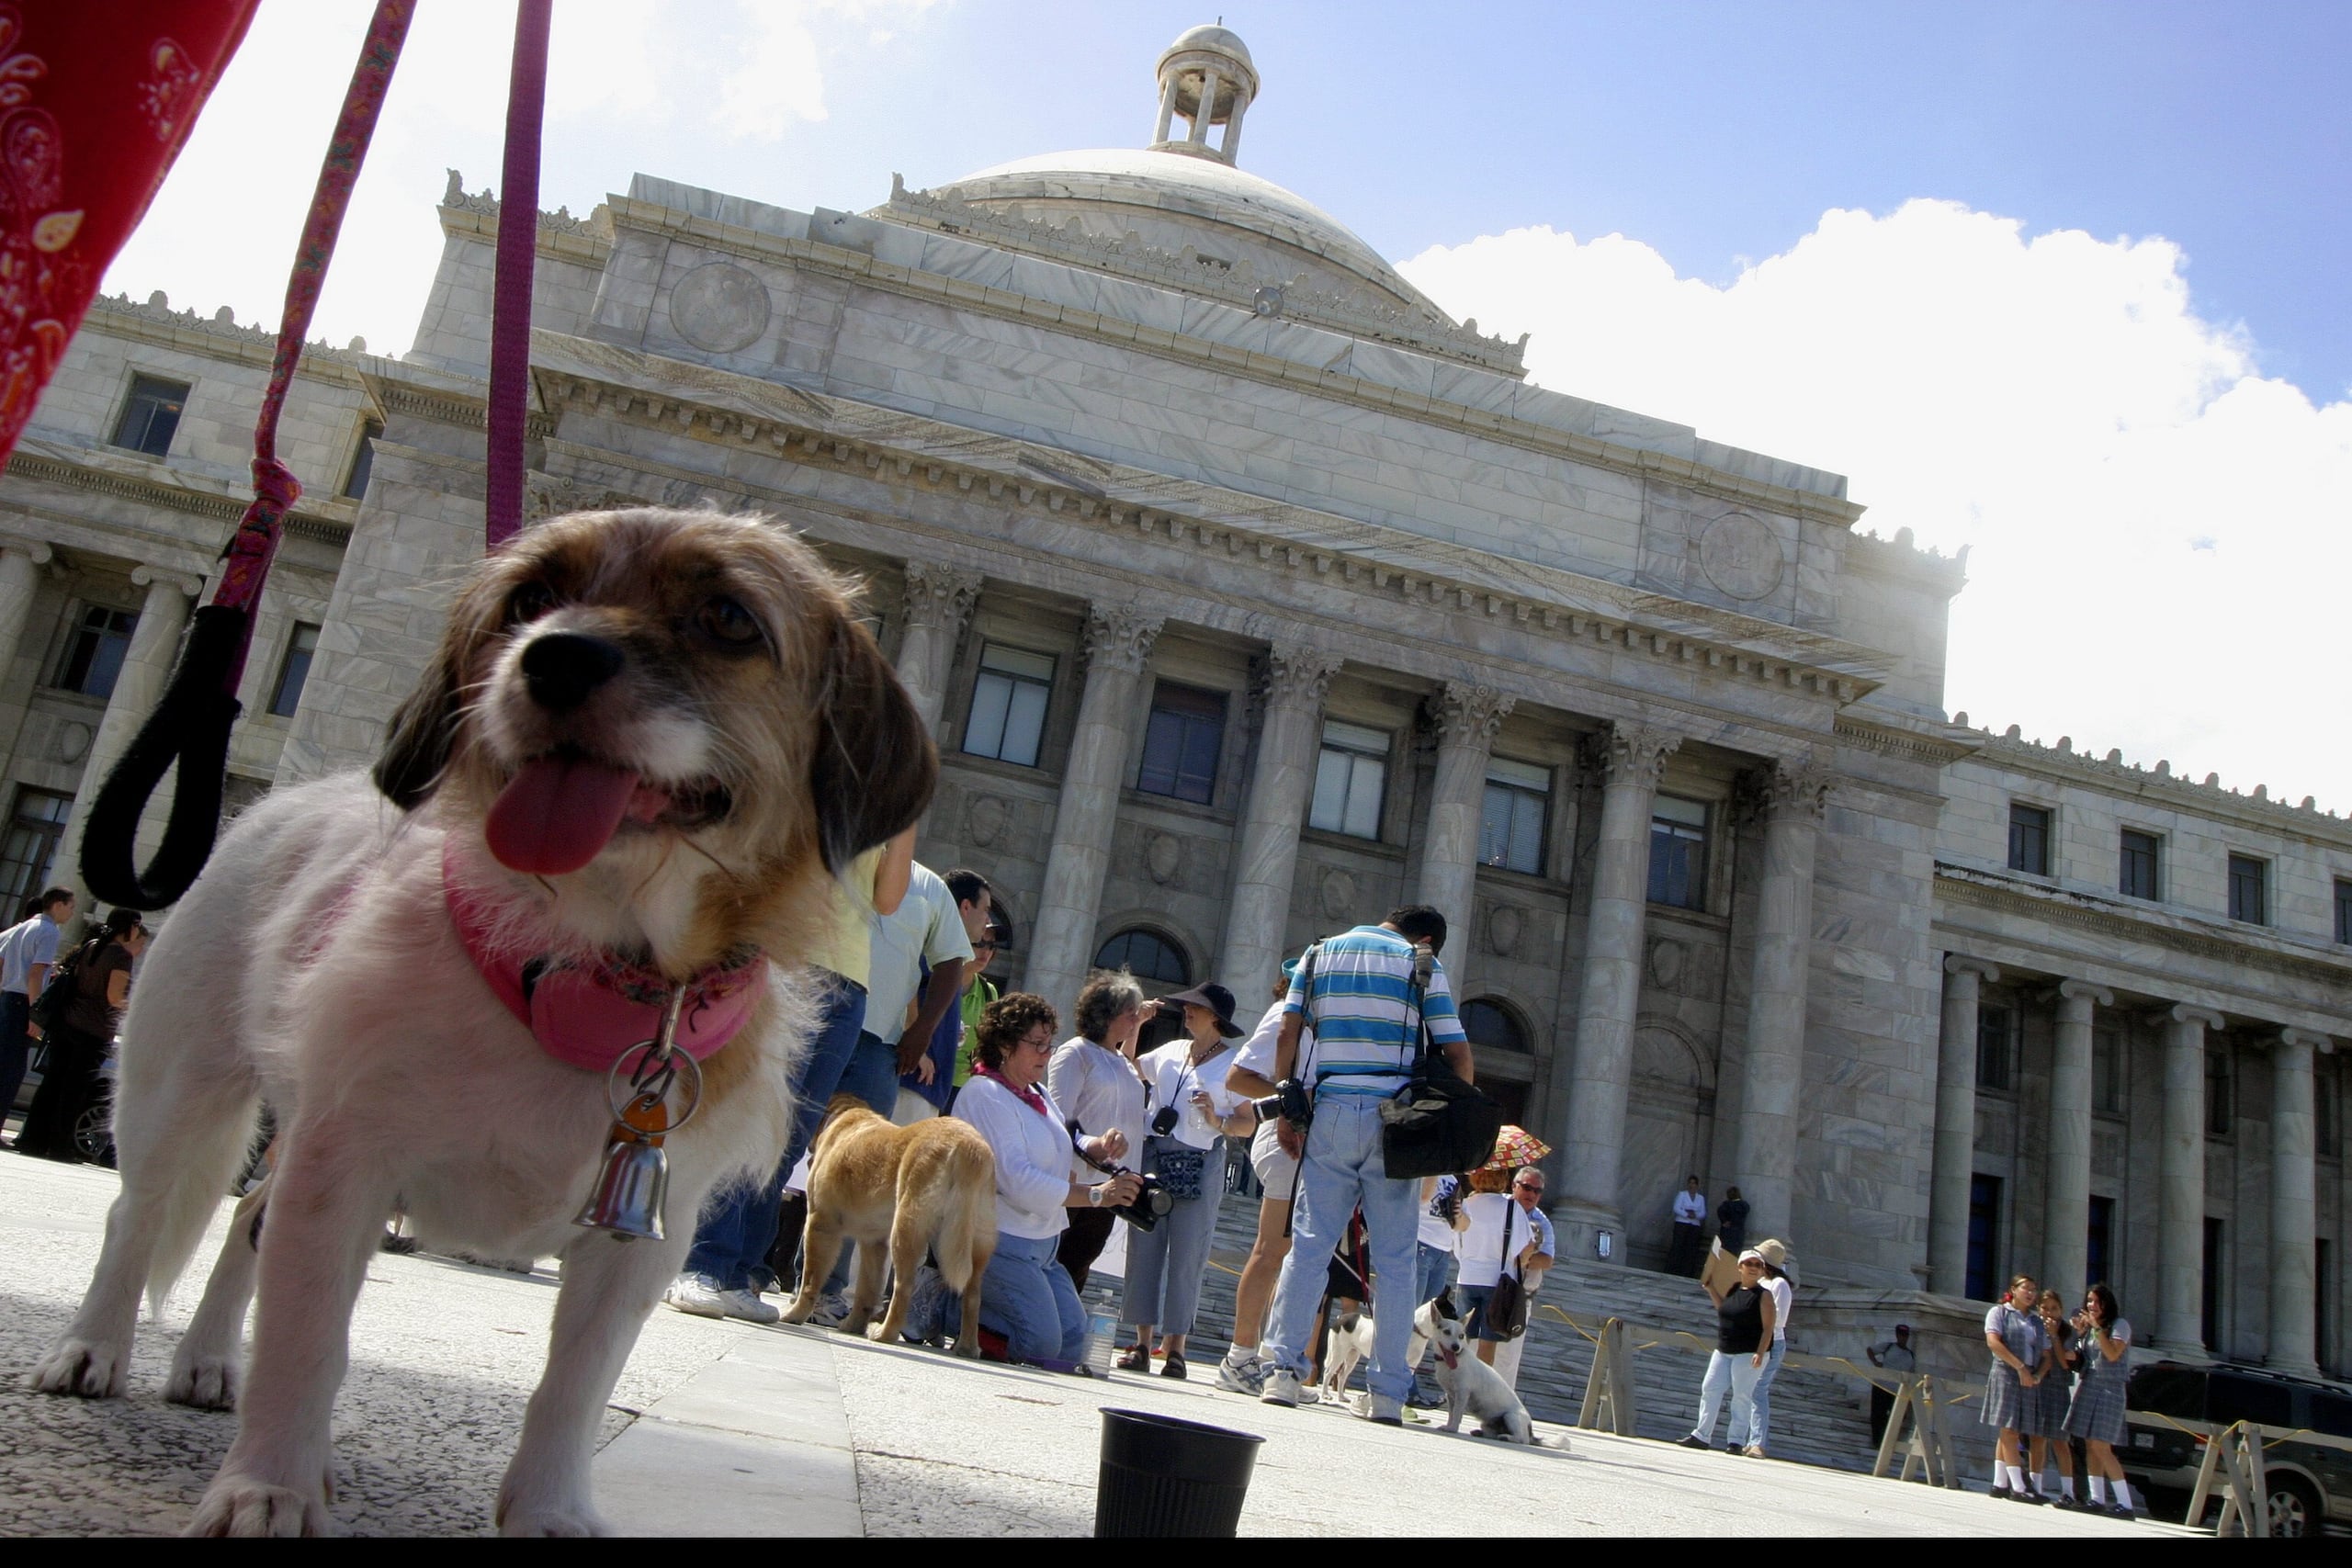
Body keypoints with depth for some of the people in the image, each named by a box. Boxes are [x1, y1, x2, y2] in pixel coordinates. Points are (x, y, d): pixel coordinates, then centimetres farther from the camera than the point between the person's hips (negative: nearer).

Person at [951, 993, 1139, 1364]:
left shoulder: (1038, 1095, 16)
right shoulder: (986, 1094, -13)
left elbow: (1067, 1159, 14)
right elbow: (1017, 1180, -22)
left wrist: (1099, 1147, -9)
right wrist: (1096, 1195, -24)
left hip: (1040, 1246, 9)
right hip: (998, 1241, -9)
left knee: (1072, 1346, 2)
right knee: (1041, 1345, -17)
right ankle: (944, 1304, -2)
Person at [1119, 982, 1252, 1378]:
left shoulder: (1232, 1063, 0)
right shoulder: (1170, 1052, 13)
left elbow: (1248, 1122, -1)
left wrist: (1217, 1120, -18)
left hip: (1199, 1167, -4)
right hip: (1153, 1157, 4)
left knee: (1186, 1257, -2)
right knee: (1144, 1249, 2)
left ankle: (1175, 1346, 5)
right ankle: (1142, 1343, 7)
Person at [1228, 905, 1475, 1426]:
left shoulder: (1320, 953, 14)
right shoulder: (1423, 964, 6)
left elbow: (1286, 1036, 5)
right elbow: (1458, 1056, 0)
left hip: (1330, 1113, 2)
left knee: (1308, 1244, 3)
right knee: (1394, 1258, 3)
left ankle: (1283, 1371, -5)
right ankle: (1388, 1393, 2)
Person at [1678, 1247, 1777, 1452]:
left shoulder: (1764, 1295, -7)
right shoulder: (1733, 1289, 11)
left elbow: (1768, 1328, -12)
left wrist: (1760, 1353, -22)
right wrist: (1710, 1288, 18)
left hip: (1748, 1354, -7)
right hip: (1723, 1351, 7)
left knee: (1741, 1396, -4)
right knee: (1710, 1389, 4)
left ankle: (1737, 1441, 4)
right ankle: (1702, 1436, 9)